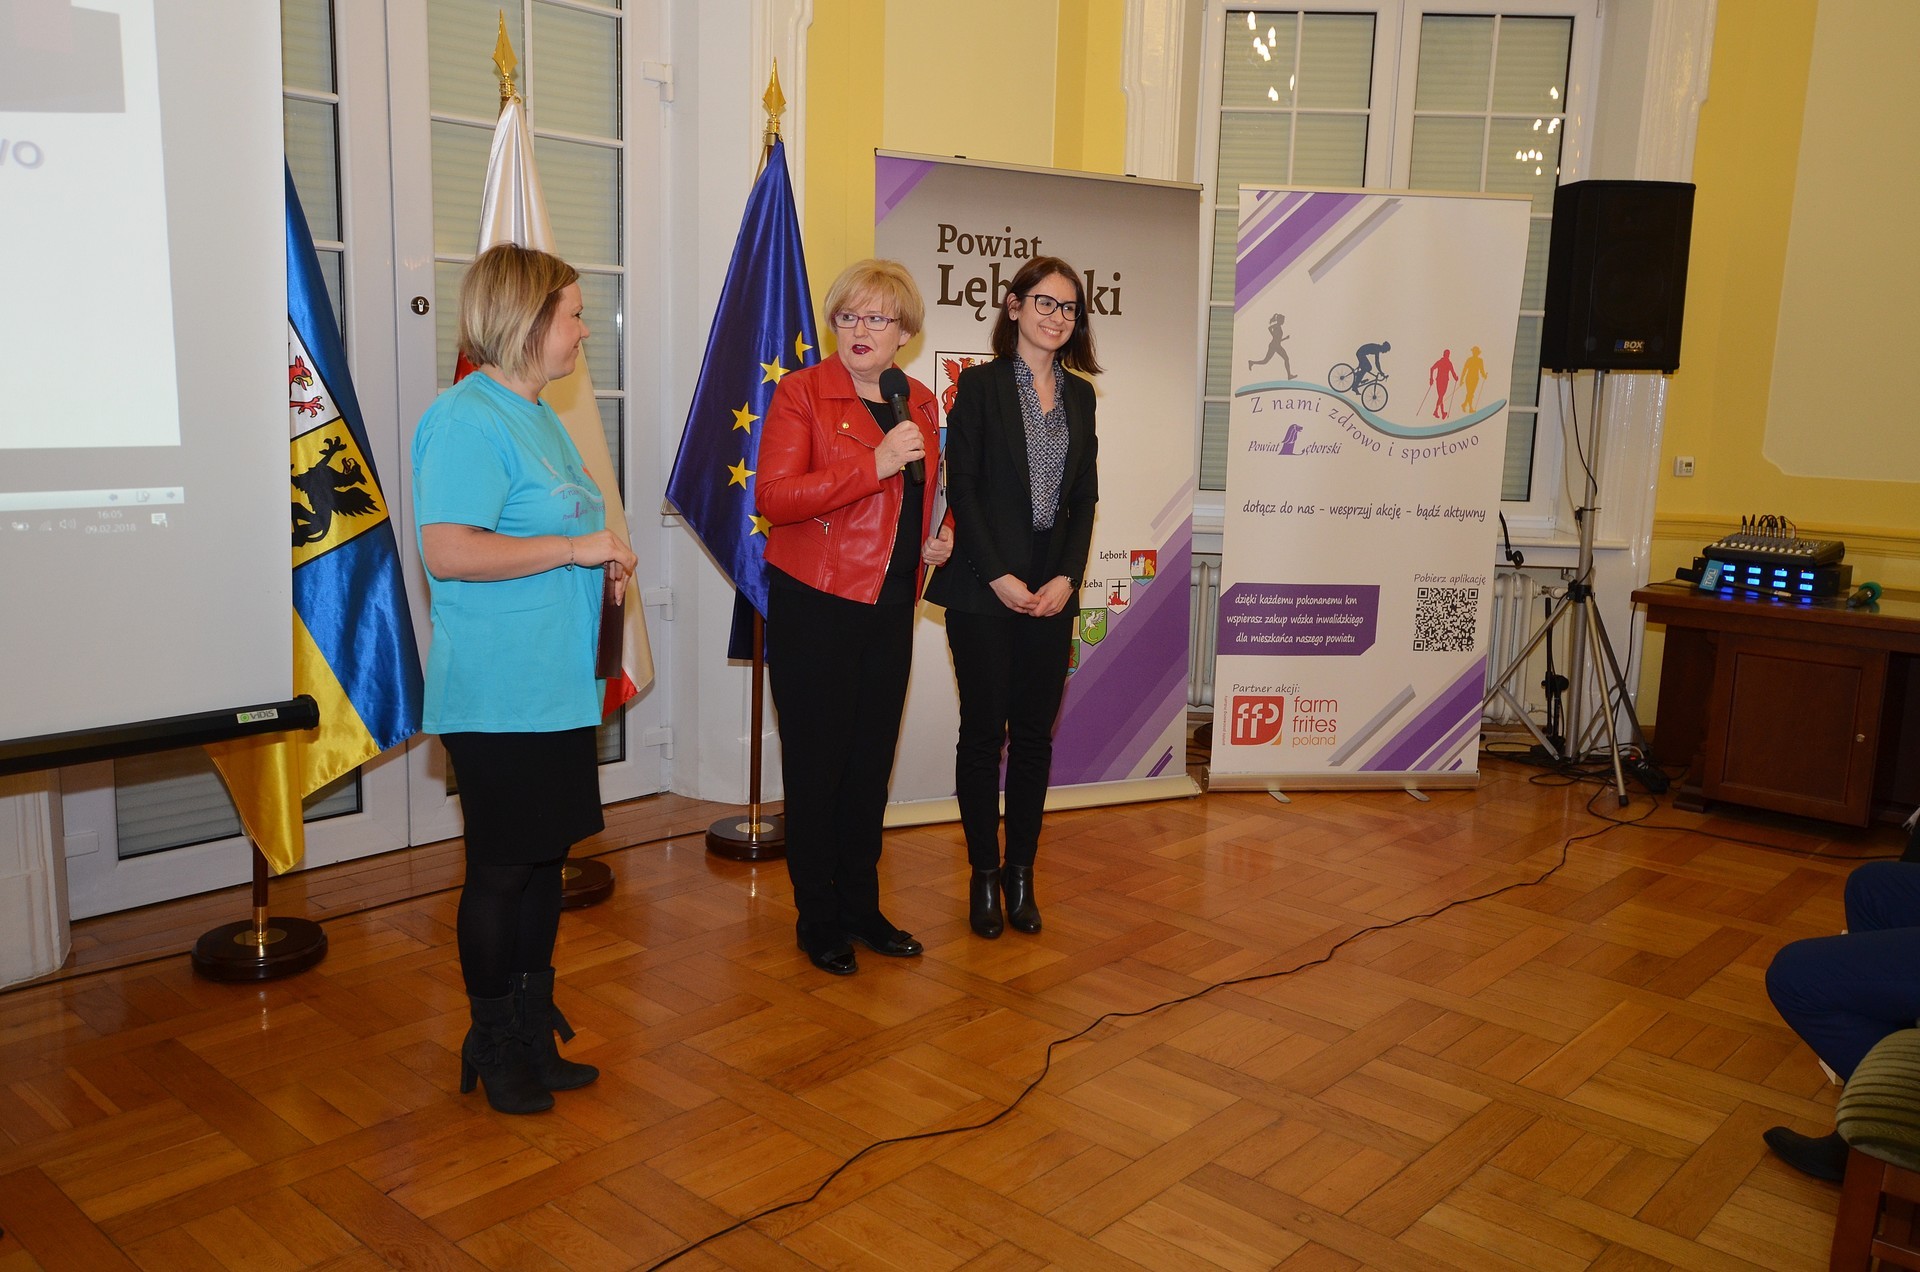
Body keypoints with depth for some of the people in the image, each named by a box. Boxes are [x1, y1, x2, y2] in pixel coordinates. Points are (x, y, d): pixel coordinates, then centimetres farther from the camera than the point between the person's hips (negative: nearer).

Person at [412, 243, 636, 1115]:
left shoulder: (538, 418, 16)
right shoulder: (468, 418, -15)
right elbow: (447, 551, -24)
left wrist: (601, 568, 11)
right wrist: (577, 547, -19)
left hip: (557, 688, 9)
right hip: (497, 697, -9)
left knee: (544, 860, 16)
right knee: (501, 871, 3)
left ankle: (534, 1033, 30)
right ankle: (495, 1050, 20)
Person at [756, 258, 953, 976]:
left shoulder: (920, 403, 12)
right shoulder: (802, 393, -6)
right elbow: (773, 497, -18)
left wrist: (934, 539, 6)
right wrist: (876, 463, -24)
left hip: (890, 607, 6)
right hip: (815, 607, -5)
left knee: (872, 761, 13)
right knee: (817, 764, 3)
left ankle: (862, 907, 28)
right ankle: (818, 919, 19)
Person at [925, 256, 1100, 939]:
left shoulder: (1080, 395, 12)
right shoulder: (980, 384, -2)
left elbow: (1084, 498, 10)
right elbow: (962, 487, -7)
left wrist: (1067, 577, -3)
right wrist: (998, 576, -13)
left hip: (1052, 592, 4)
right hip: (984, 589, -4)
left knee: (1035, 734, 7)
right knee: (984, 731, 2)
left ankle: (1021, 872, 18)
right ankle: (984, 875, 15)